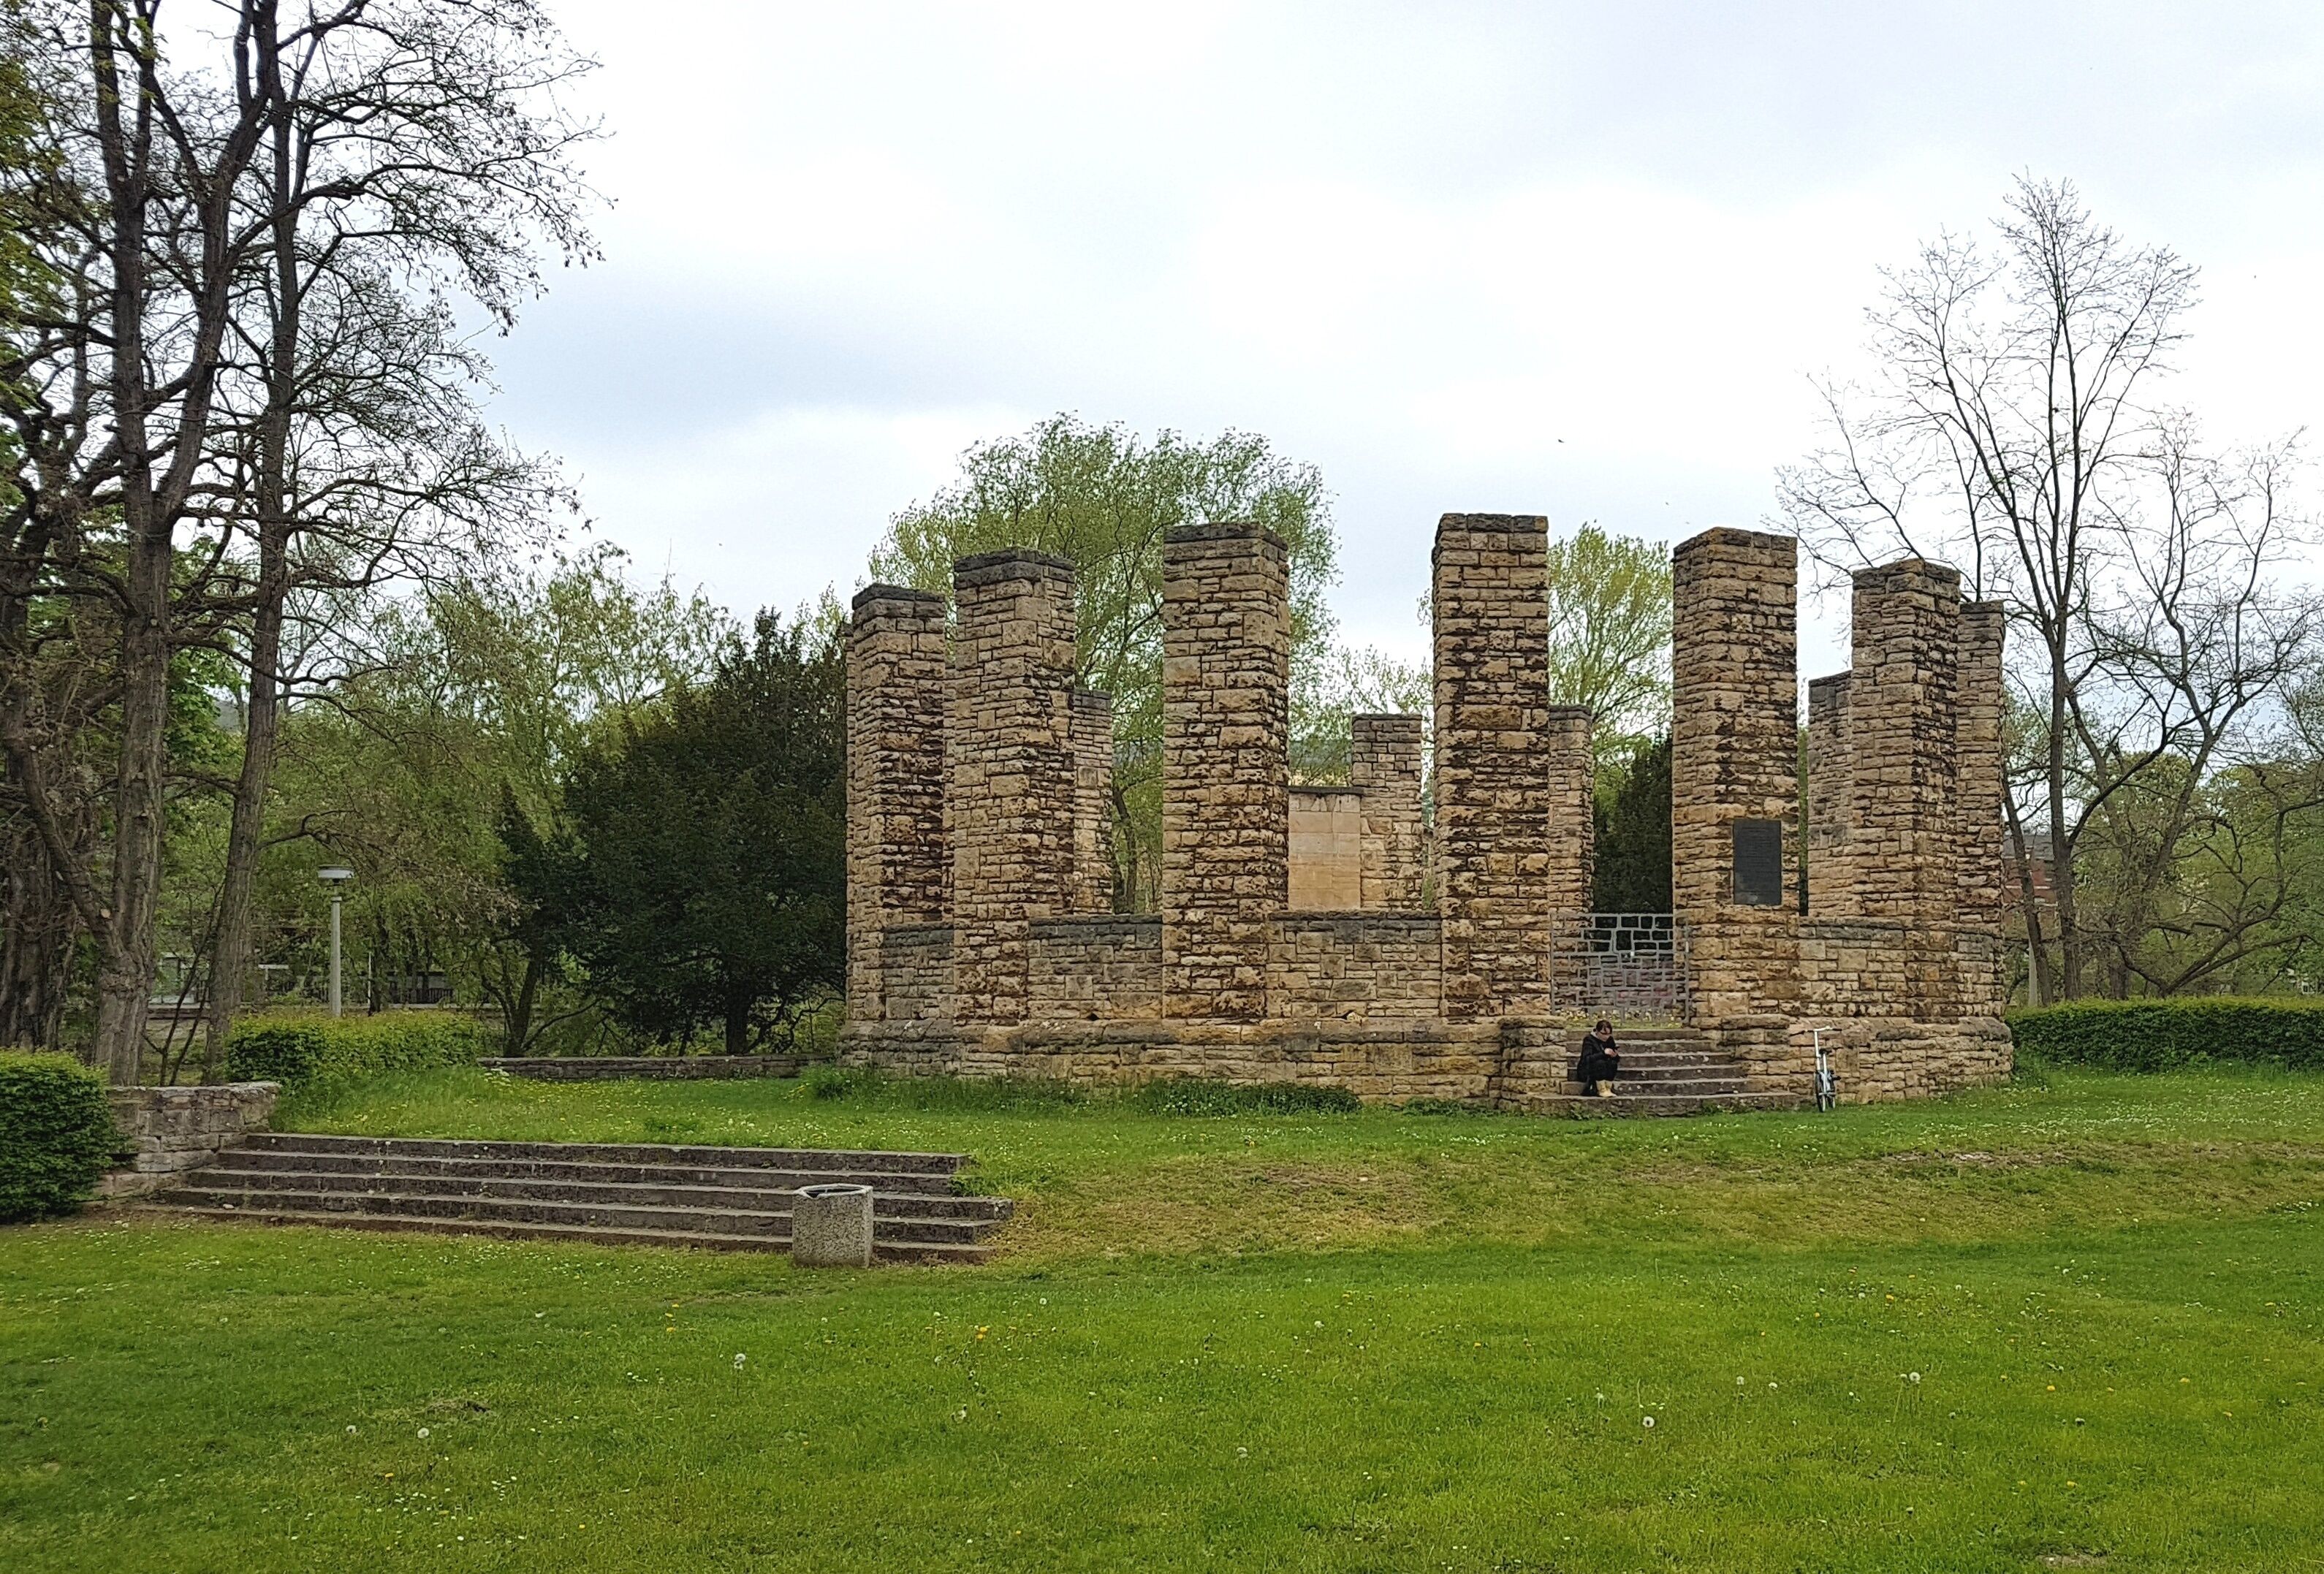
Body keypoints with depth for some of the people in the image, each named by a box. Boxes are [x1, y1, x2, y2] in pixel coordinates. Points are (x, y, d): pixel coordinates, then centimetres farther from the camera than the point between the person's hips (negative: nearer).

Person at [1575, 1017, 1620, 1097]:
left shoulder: (1609, 1040, 1)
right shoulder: (1589, 1040, -16)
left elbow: (1617, 1060, 3)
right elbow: (1587, 1059, -31)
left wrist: (1615, 1056, -22)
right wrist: (1603, 1053, -41)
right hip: (1585, 1073, -5)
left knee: (1613, 1064, -23)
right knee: (1600, 1063, -33)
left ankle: (1608, 1089, -22)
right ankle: (1602, 1090, -26)